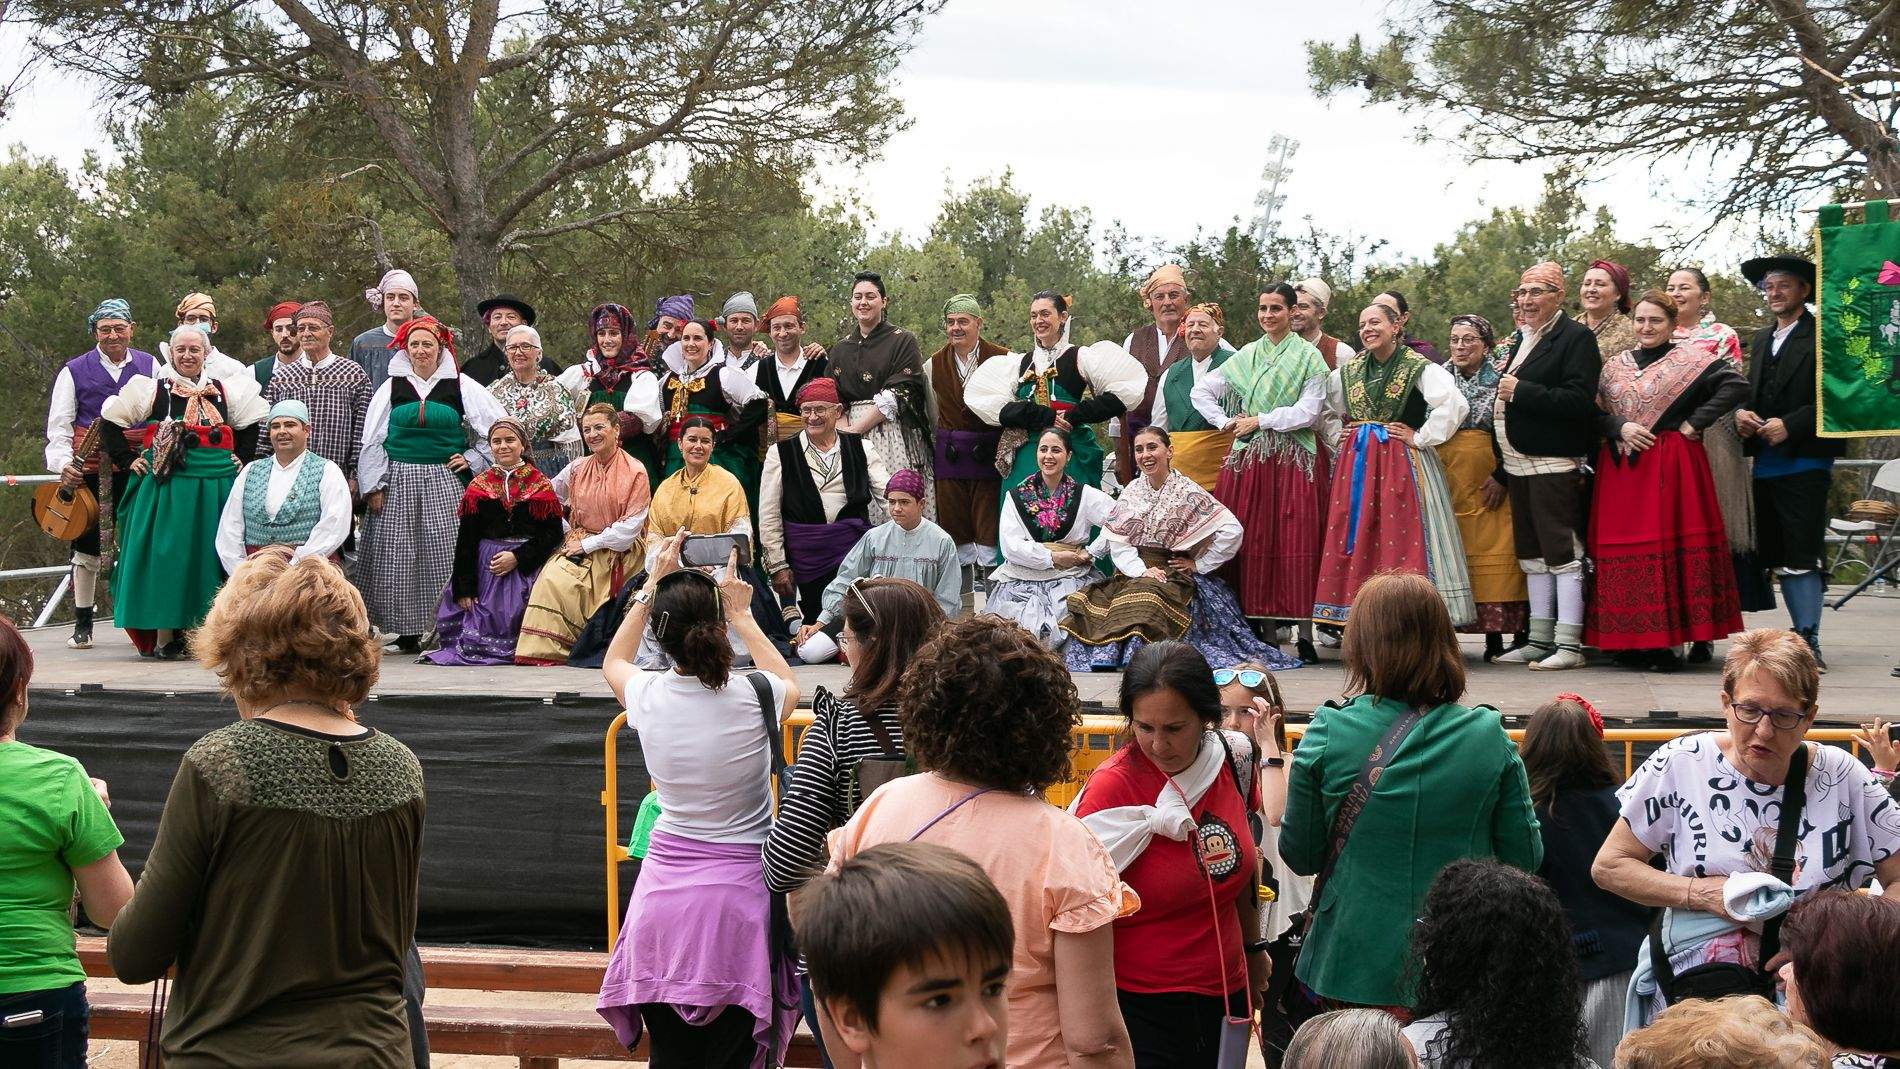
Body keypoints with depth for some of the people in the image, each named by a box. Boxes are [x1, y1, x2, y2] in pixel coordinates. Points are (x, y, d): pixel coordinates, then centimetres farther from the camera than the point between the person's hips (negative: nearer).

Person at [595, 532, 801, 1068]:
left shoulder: (646, 696, -6)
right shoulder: (755, 696, -10)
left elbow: (613, 661, 22)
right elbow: (788, 686, 19)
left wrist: (653, 586, 23)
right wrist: (742, 614, 22)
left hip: (665, 888, 2)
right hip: (740, 890, -1)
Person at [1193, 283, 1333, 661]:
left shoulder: (1308, 357, 2)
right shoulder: (1246, 356, 14)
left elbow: (1309, 411, -7)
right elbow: (1201, 391, 19)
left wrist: (1260, 421, -6)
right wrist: (1228, 422, 6)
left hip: (1294, 459, -4)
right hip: (1249, 459, 4)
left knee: (1296, 544, -8)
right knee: (1251, 541, 0)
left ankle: (1305, 636, -8)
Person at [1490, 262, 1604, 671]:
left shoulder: (1576, 338, -9)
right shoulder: (1519, 338, 17)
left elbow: (1580, 401, -19)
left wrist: (1520, 391, -17)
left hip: (1553, 464, -9)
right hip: (1518, 461, 9)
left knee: (1562, 552, -7)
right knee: (1532, 552, 12)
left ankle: (1569, 645, -7)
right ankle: (1540, 639, 18)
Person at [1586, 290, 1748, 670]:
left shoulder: (1690, 360, 1)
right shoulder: (1615, 365, 15)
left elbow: (1736, 385, -10)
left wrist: (1694, 424, -11)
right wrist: (1619, 427, -9)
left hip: (1670, 466, -5)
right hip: (1621, 469, 5)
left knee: (1670, 549, -8)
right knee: (1623, 547, 1)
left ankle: (1670, 642, -6)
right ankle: (1636, 640, 7)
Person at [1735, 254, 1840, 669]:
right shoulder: (1760, 340, 21)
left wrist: (1790, 425, -18)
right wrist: (1740, 413, 2)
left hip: (1805, 462, -7)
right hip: (1766, 462, 7)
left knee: (1802, 556, -12)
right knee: (1779, 557, 7)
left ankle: (1809, 644, -11)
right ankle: (1801, 634, 12)